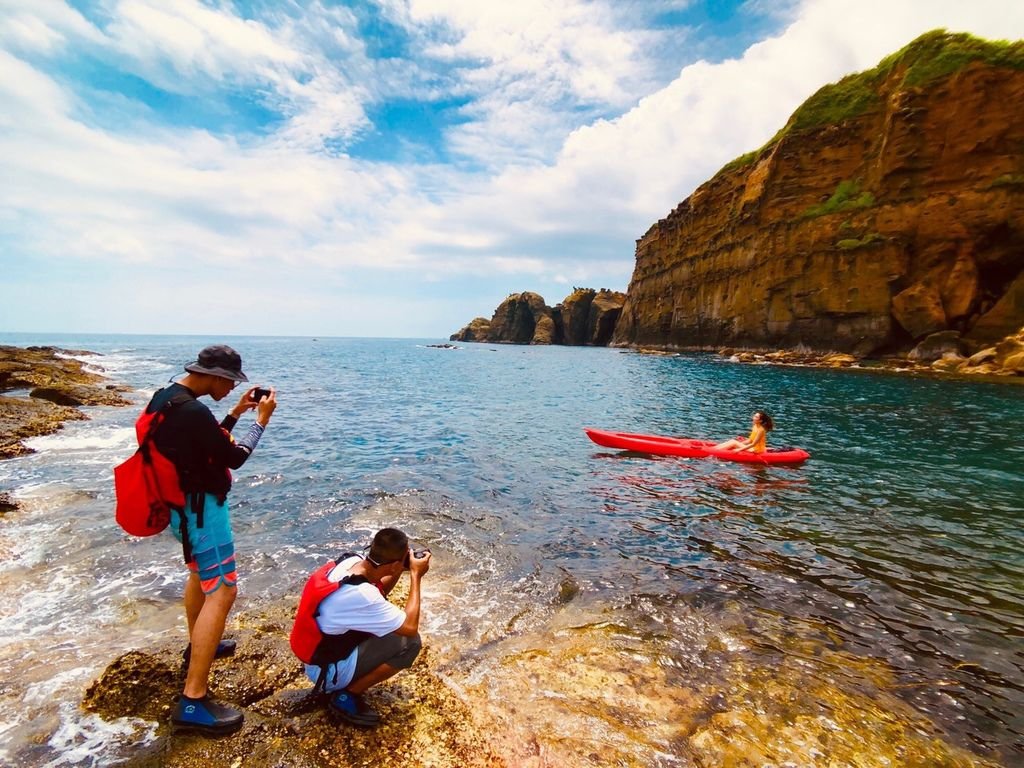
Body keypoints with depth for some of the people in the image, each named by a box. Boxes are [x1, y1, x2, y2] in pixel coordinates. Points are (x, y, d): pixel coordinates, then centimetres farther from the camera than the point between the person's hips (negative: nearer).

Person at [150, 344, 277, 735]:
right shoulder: (192, 411, -27)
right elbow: (234, 457, -20)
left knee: (200, 573, 27)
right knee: (222, 591, -9)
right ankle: (193, 701, -4)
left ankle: (199, 647, 47)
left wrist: (236, 412, 11)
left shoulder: (166, 398, 5)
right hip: (200, 506, -11)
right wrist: (262, 419, -11)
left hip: (183, 502, 11)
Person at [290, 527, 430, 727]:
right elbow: (410, 627, -25)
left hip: (325, 649, 9)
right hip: (328, 669, -9)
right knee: (409, 642, -17)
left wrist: (402, 569, -5)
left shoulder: (351, 560, -11)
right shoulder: (360, 594, -36)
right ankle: (346, 696, -2)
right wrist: (415, 575, -20)